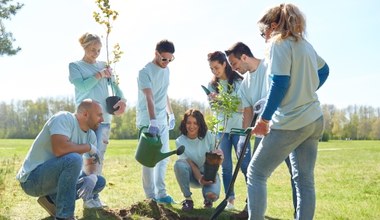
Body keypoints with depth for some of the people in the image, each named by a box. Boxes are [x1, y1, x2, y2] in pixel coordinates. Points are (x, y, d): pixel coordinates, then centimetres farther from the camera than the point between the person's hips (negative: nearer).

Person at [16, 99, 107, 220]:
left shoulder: (91, 135, 6)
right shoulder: (64, 118, -18)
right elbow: (59, 149, -35)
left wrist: (92, 177, -19)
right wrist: (89, 147, -19)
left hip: (54, 177, 9)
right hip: (32, 178, -9)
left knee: (99, 182, 5)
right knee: (73, 159, -33)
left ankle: (51, 199, 6)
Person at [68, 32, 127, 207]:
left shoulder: (103, 65, 17)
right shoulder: (75, 66, 5)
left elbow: (114, 85, 9)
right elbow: (81, 86, -10)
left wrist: (122, 100, -10)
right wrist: (99, 75, -7)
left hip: (104, 117, 4)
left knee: (99, 155, 3)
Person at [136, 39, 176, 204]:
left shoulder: (166, 70, 10)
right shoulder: (145, 72, -14)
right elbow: (149, 98, -27)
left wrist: (171, 114, 19)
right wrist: (152, 121, -37)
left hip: (162, 121, 8)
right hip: (148, 122, -8)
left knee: (163, 158, 9)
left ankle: (160, 193, 16)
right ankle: (151, 196, 4)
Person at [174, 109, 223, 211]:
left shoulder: (208, 136, -13)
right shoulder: (180, 141, -13)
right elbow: (190, 164, -16)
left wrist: (220, 156, -34)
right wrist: (200, 178, -32)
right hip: (192, 175, 1)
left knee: (212, 195, -31)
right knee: (179, 164, -31)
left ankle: (207, 199, 11)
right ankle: (187, 199, -13)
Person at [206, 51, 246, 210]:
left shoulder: (238, 82, -6)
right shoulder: (212, 85, 7)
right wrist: (214, 100, -15)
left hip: (239, 128, -4)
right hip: (222, 129, 4)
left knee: (245, 164, -5)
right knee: (226, 166, 5)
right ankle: (230, 199, 12)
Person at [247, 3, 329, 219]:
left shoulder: (279, 43, -8)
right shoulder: (305, 44, 16)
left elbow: (280, 84, -17)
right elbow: (324, 70, 31)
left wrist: (264, 118, -14)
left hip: (290, 122, -8)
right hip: (314, 121, 8)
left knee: (256, 172, -1)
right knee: (305, 179, 9)